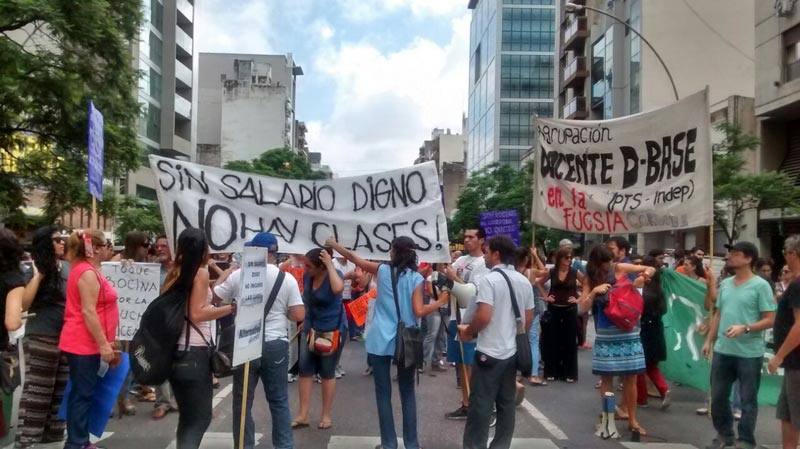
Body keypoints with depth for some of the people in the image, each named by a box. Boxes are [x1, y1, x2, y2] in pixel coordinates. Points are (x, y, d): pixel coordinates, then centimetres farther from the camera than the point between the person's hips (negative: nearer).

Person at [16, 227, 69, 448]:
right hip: (41, 338, -5)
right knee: (36, 391, -1)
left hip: (66, 337, 5)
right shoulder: (34, 269, -7)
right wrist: (38, 275, -18)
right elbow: (24, 304, -17)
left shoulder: (67, 268, 7)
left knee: (60, 391, 12)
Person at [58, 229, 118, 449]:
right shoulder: (88, 273, -17)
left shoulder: (85, 270, 14)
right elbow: (88, 312, -22)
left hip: (83, 342, 10)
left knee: (81, 393, 14)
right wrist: (103, 344, -21)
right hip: (84, 344, -10)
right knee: (82, 394, -3)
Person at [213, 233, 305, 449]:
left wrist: (227, 271, 19)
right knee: (279, 401, 12)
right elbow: (299, 315, -7)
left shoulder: (238, 275, -5)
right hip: (275, 345, 1)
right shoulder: (287, 279, -5)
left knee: (242, 403, 12)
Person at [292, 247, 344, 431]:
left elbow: (338, 288, -41)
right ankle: (303, 414, 7)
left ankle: (326, 415, 16)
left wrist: (330, 265, -32)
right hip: (310, 329, 5)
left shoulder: (334, 274, -16)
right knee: (305, 370, 1)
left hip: (332, 330, -5)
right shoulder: (307, 276, 0)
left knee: (327, 373, 4)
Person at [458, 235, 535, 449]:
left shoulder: (489, 280, -15)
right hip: (512, 352, 7)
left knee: (481, 406, 0)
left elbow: (483, 317, -22)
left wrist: (467, 332, -6)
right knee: (507, 404, 13)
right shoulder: (524, 282, 8)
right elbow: (529, 319, 13)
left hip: (490, 352, -7)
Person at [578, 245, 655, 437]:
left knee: (630, 378, 7)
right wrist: (594, 292, -19)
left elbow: (651, 269, 5)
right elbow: (583, 307, -5)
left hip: (628, 330, 0)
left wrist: (644, 276, -17)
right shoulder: (591, 279, 0)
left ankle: (632, 420, 20)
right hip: (606, 333, 0)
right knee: (606, 378, 6)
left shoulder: (621, 268, -2)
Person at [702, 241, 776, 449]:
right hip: (722, 351, 6)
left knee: (748, 399, 7)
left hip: (749, 353, -6)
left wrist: (745, 328, -23)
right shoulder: (725, 284, 10)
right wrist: (709, 340, 13)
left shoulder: (760, 285, -8)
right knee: (718, 395, 13)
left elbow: (770, 320, -10)